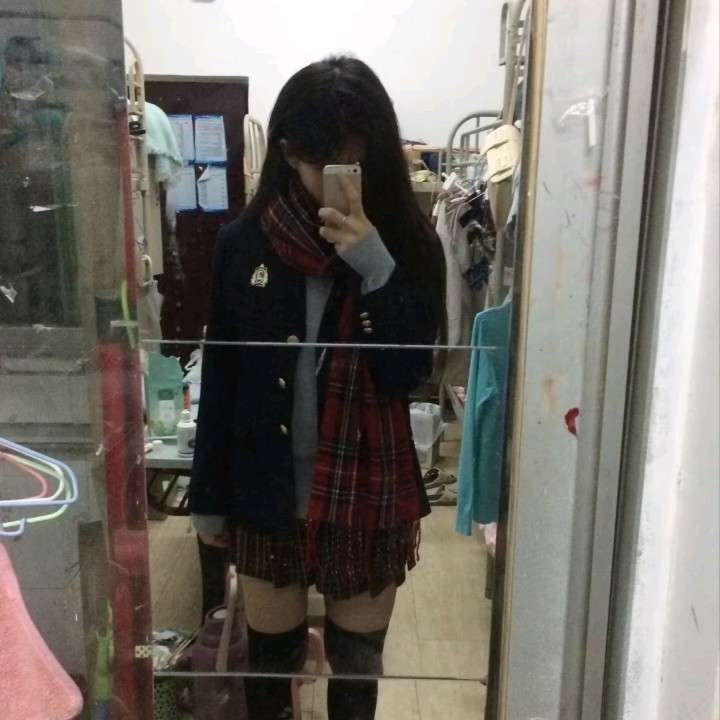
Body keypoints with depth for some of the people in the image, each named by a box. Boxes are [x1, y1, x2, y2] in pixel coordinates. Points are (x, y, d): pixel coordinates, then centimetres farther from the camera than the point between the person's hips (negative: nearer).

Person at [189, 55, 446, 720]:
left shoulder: (408, 242, -7)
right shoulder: (244, 243, -6)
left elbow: (410, 373, -14)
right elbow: (220, 378, -1)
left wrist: (376, 267, -26)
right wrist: (209, 497, 4)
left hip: (367, 494, 0)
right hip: (268, 494, 1)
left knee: (358, 666, 21)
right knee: (271, 661, 19)